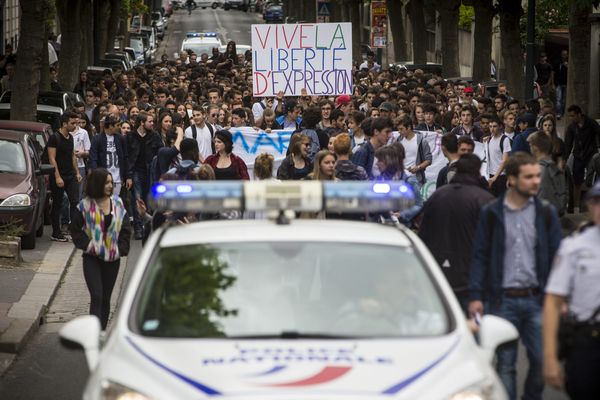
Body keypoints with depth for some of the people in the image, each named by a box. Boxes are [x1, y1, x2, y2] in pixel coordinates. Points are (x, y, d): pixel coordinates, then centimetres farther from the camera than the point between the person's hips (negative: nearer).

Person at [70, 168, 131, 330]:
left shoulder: (118, 204, 5)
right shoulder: (85, 206, -6)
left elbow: (126, 228, 8)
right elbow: (75, 229, -1)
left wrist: (121, 249, -2)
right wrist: (87, 245, -11)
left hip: (112, 258, 4)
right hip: (92, 258, -4)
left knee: (106, 298, 11)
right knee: (97, 297, -15)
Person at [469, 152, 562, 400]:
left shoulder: (546, 213, 6)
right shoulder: (491, 214, 3)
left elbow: (556, 256, 7)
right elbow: (480, 256, 4)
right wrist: (475, 296, -3)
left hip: (536, 298, 1)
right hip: (502, 300, -1)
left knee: (542, 359, -1)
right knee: (505, 363, 3)